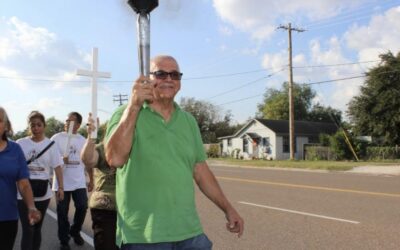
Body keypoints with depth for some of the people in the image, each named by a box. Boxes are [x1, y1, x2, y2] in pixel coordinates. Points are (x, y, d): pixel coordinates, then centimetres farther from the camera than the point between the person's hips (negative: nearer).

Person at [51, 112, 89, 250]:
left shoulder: (83, 140, 7)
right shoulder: (57, 138, -3)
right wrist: (61, 159, -21)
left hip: (79, 181, 2)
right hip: (62, 182, -2)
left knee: (82, 207, 1)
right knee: (62, 212, 4)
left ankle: (75, 231, 27)